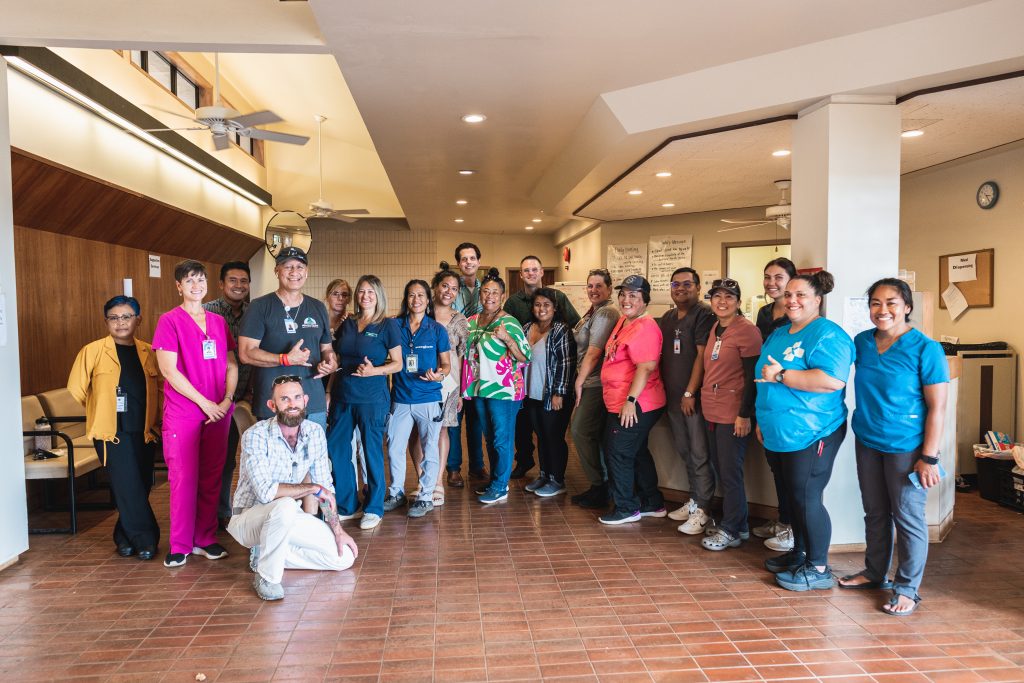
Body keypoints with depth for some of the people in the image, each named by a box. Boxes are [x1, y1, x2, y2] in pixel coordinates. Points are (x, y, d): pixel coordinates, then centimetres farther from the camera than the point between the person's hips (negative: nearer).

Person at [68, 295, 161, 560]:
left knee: (142, 486, 8)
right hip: (111, 432, -3)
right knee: (128, 486, -7)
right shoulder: (93, 351, -2)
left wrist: (153, 419, 8)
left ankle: (125, 537, 26)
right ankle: (145, 539, 5)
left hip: (143, 431, 4)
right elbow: (76, 389, 3)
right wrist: (100, 413, 9)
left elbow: (161, 385, 15)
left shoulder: (148, 352, 6)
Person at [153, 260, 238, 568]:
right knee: (183, 479, 0)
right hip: (182, 413, -4)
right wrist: (205, 403, -12)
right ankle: (180, 545, 12)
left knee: (211, 478, 9)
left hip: (218, 412, 4)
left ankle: (205, 539, 20)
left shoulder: (218, 321, 12)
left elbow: (231, 365, 11)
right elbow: (168, 370, -10)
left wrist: (226, 400, -4)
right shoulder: (170, 321, -3)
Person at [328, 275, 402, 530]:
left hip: (372, 398, -5)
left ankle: (374, 508, 17)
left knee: (372, 451, 2)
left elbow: (398, 363, -4)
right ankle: (346, 505, 23)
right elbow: (337, 360, 16)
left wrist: (374, 370, -22)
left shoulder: (388, 325, -3)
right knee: (335, 449, 7)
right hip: (342, 396, 5)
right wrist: (328, 392, 9)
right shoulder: (347, 324, 11)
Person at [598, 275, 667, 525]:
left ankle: (626, 508, 15)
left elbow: (646, 367, -26)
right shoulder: (623, 321, 12)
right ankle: (652, 504, 31)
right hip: (619, 404, 10)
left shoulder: (645, 328, -19)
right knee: (638, 453, 18)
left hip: (634, 407, -10)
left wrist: (631, 400, -26)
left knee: (618, 454, 0)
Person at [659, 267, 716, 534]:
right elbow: (662, 356, 19)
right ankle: (694, 500, 26)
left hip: (694, 397, -7)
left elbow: (702, 355, -14)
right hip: (673, 397, 7)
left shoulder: (704, 315, -8)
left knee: (700, 455, -2)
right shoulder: (667, 318, 14)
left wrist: (690, 393, -15)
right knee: (685, 452, 14)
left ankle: (702, 510, 5)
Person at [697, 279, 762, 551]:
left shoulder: (746, 330, -11)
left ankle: (731, 530, 11)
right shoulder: (714, 329, 12)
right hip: (711, 412, 8)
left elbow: (752, 376, -14)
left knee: (730, 474, -1)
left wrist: (744, 414, -17)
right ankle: (738, 525, 25)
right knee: (722, 471, 13)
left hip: (733, 414, -8)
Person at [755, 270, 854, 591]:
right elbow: (764, 378, 24)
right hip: (783, 433, 9)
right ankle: (799, 552, 33)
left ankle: (818, 568, 11)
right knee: (793, 494, 17)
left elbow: (833, 380, -28)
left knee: (807, 497, -3)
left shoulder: (827, 334, -14)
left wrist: (781, 375, -22)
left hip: (812, 434, -9)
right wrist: (762, 419, 19)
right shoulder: (778, 335, 15)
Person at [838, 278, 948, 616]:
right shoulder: (862, 342, 3)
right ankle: (875, 572, 34)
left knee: (908, 518, 4)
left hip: (906, 447, -5)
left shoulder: (925, 348, -12)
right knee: (875, 513, 18)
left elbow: (937, 407, -12)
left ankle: (907, 589, 18)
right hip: (867, 442, 5)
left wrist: (929, 457, -15)